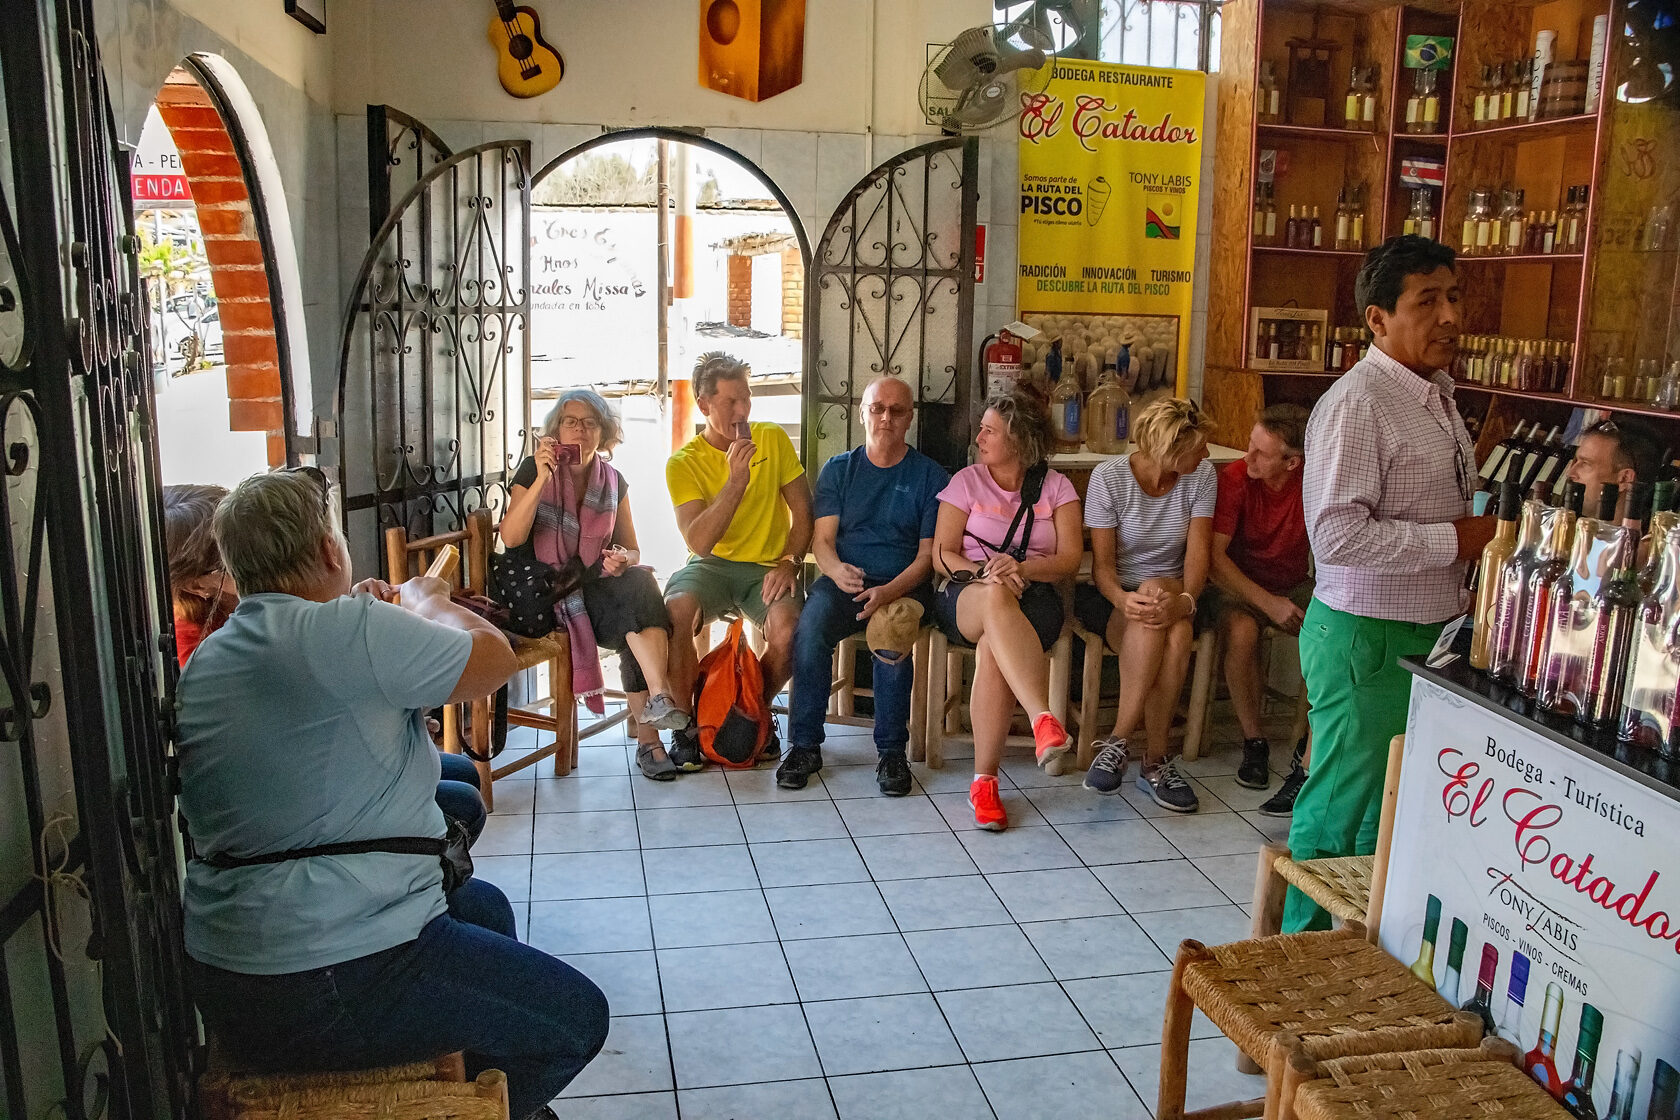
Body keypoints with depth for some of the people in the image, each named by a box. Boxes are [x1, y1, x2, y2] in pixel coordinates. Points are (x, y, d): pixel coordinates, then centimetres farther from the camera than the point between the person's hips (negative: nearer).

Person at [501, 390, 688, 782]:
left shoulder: (613, 481, 9)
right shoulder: (534, 470, -2)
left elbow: (632, 550, 13)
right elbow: (511, 538, -15)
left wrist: (623, 560, -12)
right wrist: (541, 479, -23)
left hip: (595, 585, 4)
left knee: (640, 581, -29)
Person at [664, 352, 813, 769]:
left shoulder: (773, 439, 2)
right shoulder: (684, 462, -4)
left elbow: (803, 511, 6)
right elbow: (699, 542, -17)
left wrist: (790, 562, -10)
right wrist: (736, 481, -25)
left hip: (767, 567, 1)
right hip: (712, 565, -1)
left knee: (787, 629, -30)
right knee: (675, 611, -32)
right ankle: (685, 723, -12)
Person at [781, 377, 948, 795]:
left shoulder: (930, 475, 7)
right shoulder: (838, 469, 13)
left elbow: (928, 554, 1)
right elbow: (822, 539, 4)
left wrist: (891, 591, -19)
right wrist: (837, 571, -21)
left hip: (905, 585, -1)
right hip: (843, 581, 2)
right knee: (810, 626, -31)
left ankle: (891, 751, -21)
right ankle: (804, 745, -20)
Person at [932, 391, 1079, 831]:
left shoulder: (1055, 486, 13)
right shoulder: (966, 482, 13)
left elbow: (1070, 558, 3)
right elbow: (942, 555, 4)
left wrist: (1023, 569, -17)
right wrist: (984, 572, -15)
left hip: (1034, 594, 0)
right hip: (965, 595, 0)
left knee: (993, 649, -36)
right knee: (995, 598, -41)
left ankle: (985, 781, -33)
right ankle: (1045, 721, -54)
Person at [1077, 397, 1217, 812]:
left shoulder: (1201, 476, -3)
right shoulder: (1109, 477, -11)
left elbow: (1197, 552, -10)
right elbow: (1102, 563, -11)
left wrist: (1184, 600, -31)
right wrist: (1122, 599, -34)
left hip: (1172, 590, 2)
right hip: (1113, 596, -2)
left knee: (1177, 631, -34)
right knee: (1149, 620, -37)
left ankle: (1119, 742, -22)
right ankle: (1156, 760, -27)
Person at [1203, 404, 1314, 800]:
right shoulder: (1235, 479, -17)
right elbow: (1214, 555, -20)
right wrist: (1267, 603, -26)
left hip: (1295, 587, 2)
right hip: (1239, 586, -2)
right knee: (1241, 631, -34)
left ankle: (1310, 749, -13)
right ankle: (1254, 742, -16)